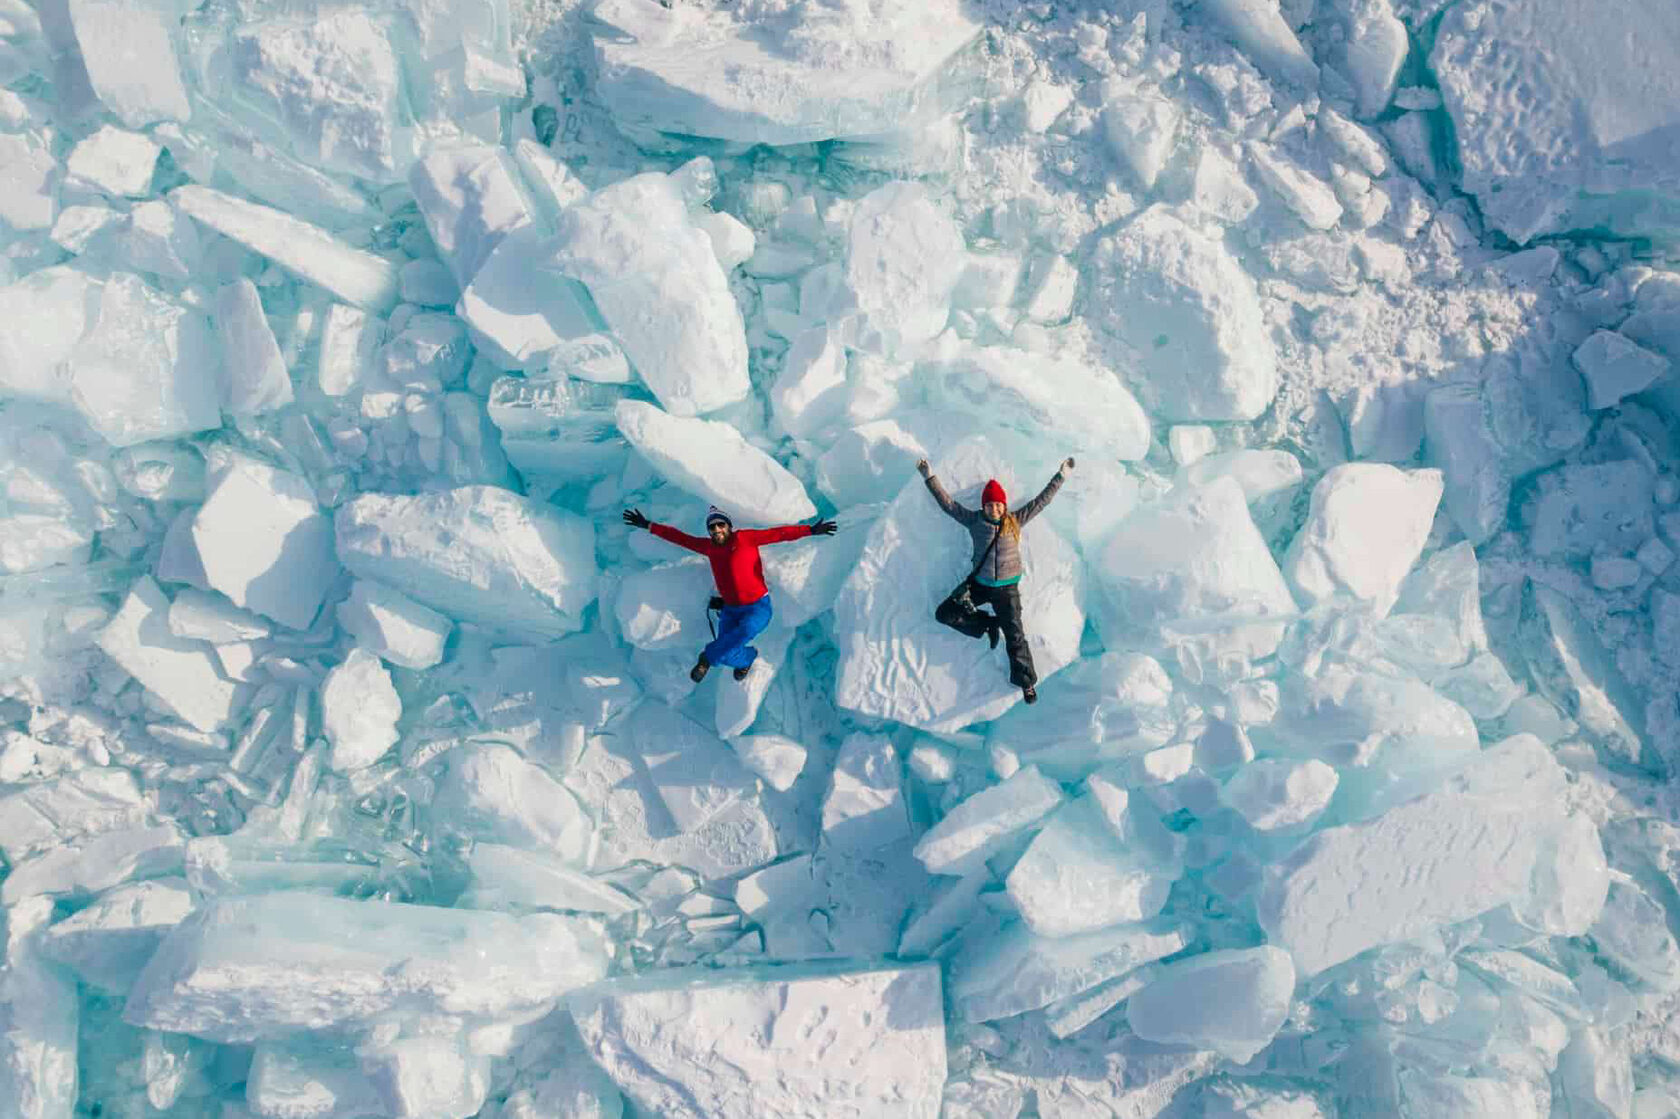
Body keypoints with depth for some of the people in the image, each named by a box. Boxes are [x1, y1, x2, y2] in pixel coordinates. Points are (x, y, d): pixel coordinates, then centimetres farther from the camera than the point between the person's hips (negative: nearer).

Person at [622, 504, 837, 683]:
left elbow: (777, 534, -13)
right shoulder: (709, 547, 4)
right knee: (727, 655, -14)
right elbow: (679, 537, 14)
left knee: (724, 649, -28)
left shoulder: (744, 538, -9)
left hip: (758, 608, -5)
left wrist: (810, 530, -21)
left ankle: (707, 658, 5)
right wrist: (648, 526, 17)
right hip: (730, 610, 5)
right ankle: (748, 657, 20)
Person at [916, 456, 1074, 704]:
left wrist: (1061, 476, -3)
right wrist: (930, 478, -7)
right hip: (978, 583, 2)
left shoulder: (1016, 521, -5)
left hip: (1007, 587, -2)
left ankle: (1027, 682, 14)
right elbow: (948, 504, -3)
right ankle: (988, 624, 11)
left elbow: (1041, 501, -2)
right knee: (944, 613, -7)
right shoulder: (974, 520, -5)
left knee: (1015, 636, -2)